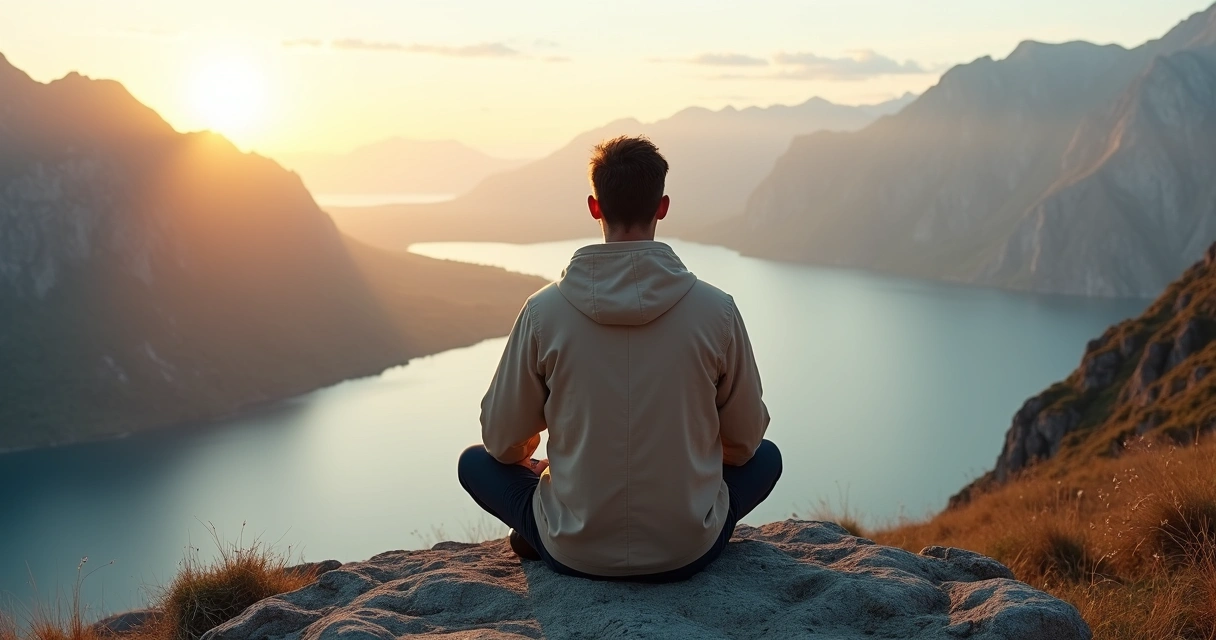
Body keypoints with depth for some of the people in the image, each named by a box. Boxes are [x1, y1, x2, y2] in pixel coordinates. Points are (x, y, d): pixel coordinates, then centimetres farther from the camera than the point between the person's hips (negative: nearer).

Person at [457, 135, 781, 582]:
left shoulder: (544, 311, -11)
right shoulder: (717, 310, -11)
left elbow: (502, 441, 0)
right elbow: (745, 440, 2)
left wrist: (527, 456, 25)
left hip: (575, 555, 0)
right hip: (690, 551, 0)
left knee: (475, 462, 24)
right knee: (766, 457, 28)